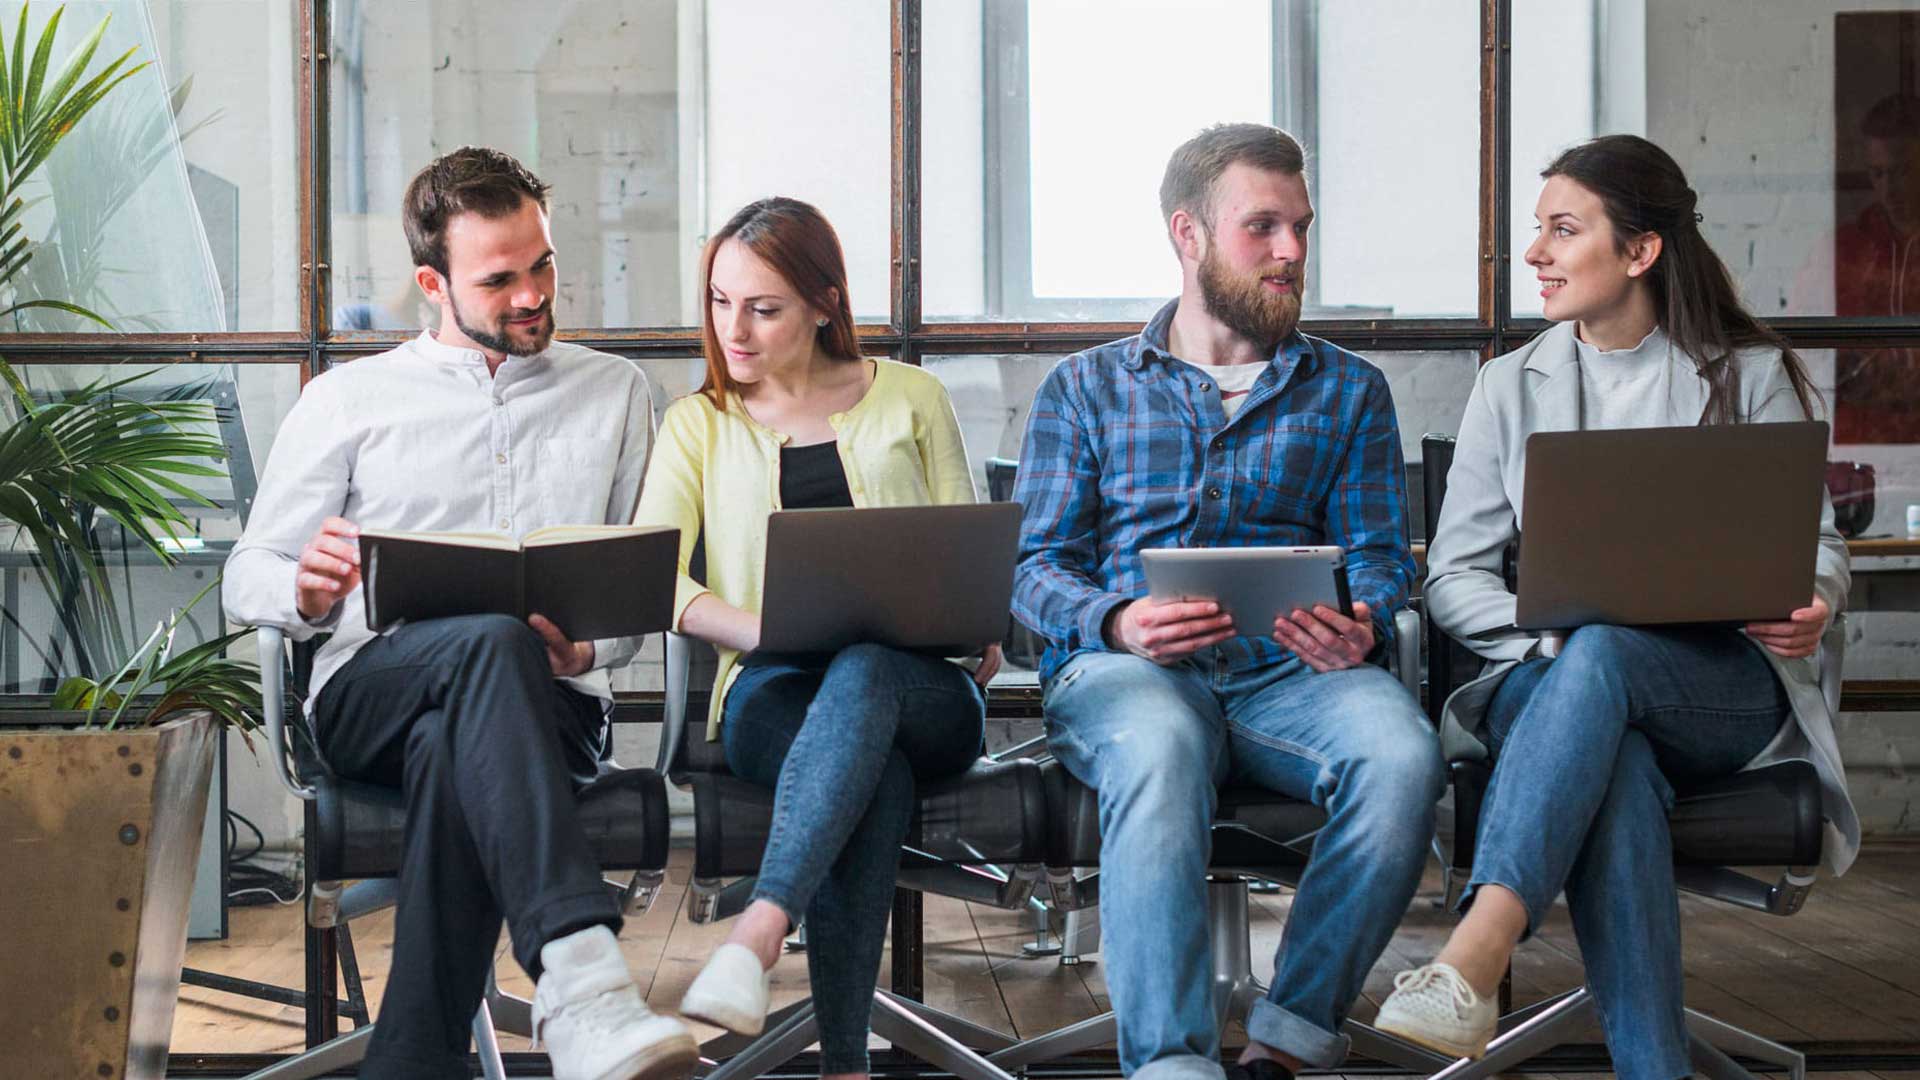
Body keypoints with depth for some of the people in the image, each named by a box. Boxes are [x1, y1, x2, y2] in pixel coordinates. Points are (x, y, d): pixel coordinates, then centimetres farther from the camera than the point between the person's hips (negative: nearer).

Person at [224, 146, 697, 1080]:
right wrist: (305, 595, -14)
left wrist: (586, 649, -10)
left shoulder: (614, 392, 19)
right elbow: (248, 578, 13)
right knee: (490, 638, -40)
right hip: (371, 692, -1)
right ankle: (578, 976, -58)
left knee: (453, 752, -39)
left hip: (545, 702, 1)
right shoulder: (349, 398, 15)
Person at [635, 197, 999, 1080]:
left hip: (921, 688, 0)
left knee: (861, 676, -39)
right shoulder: (699, 425, 15)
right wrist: (772, 627, -18)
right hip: (773, 688, 0)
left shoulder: (910, 399, 15)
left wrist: (983, 640, -10)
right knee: (873, 774, -37)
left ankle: (755, 937, -54)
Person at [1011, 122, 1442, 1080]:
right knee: (1159, 746, -39)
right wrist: (1115, 623, -14)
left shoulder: (1349, 389, 21)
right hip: (1121, 672, -1)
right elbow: (1036, 564, 9)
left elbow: (1378, 554, 12)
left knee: (1400, 749, -33)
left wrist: (1362, 627, -13)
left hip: (1286, 673, 2)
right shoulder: (1085, 388, 17)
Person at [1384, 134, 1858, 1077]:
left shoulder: (1751, 374, 10)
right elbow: (1453, 575, 8)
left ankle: (1473, 960, -54)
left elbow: (1814, 540, 10)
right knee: (1614, 763, -37)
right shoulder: (1511, 385, 13)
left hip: (1725, 684, -1)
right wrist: (1546, 634, -13)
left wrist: (1809, 606, -16)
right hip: (1557, 681, 1)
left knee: (1601, 655, -37)